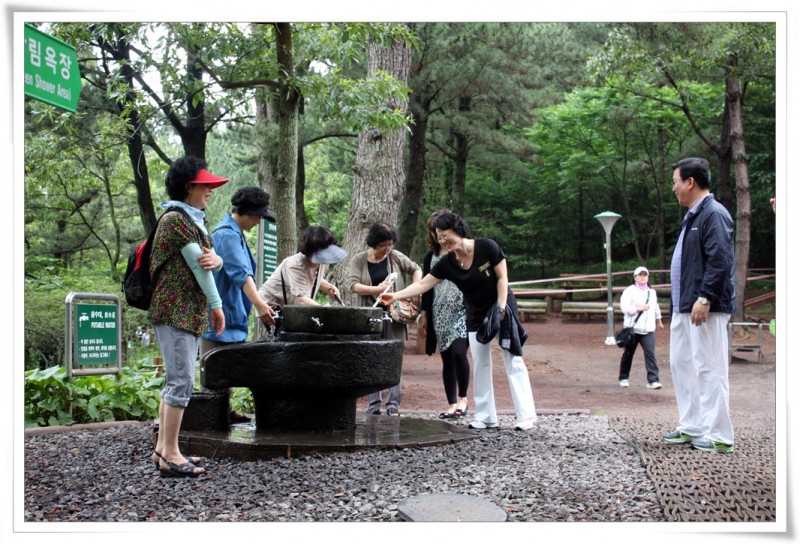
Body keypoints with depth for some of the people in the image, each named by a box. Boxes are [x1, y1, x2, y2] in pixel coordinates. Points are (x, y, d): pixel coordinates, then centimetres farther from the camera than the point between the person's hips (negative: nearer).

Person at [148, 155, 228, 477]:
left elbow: (211, 262, 11)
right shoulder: (177, 220, -11)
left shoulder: (193, 221, 20)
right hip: (175, 310, -10)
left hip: (189, 313, 10)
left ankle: (163, 448, 17)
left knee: (176, 380, 12)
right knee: (181, 381, -11)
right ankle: (170, 456, -7)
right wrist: (216, 305, -7)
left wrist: (215, 260, -14)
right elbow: (197, 264, -13)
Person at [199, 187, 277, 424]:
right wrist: (260, 305, -36)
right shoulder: (226, 234, -17)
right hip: (220, 314, -10)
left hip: (232, 315, 10)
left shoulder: (236, 233, 16)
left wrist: (259, 304, 26)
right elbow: (240, 273, -28)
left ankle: (224, 411, 20)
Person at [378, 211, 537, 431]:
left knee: (513, 362, -6)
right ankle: (485, 417, 10)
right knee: (481, 366, 4)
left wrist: (500, 309, -17)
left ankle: (526, 416, -3)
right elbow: (423, 284, -7)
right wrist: (395, 296, -16)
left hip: (502, 308, -4)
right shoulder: (447, 264, -6)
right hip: (476, 317, 5)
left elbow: (502, 278, -13)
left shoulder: (487, 247, -17)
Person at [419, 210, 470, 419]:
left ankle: (463, 398, -3)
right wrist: (424, 316, 12)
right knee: (447, 359, 5)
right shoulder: (430, 257, 13)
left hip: (462, 311, -4)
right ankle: (452, 404, 12)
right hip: (440, 314, 4)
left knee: (458, 352, -20)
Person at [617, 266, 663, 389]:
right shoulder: (629, 291, -2)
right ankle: (623, 378, 23)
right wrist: (639, 309, -18)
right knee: (628, 354, 7)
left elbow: (656, 307, 31)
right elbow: (624, 307, -14)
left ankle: (653, 380, -13)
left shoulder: (652, 292, 16)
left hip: (648, 329, 3)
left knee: (650, 353, -10)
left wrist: (658, 320, 38)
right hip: (632, 328, -3)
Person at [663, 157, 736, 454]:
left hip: (706, 308, -11)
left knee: (709, 368, -6)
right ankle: (691, 427, 24)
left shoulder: (714, 214, -13)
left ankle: (719, 435, 1)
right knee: (681, 365, 14)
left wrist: (705, 298, -24)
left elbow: (721, 261, -21)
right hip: (684, 307, 11)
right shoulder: (692, 217, 18)